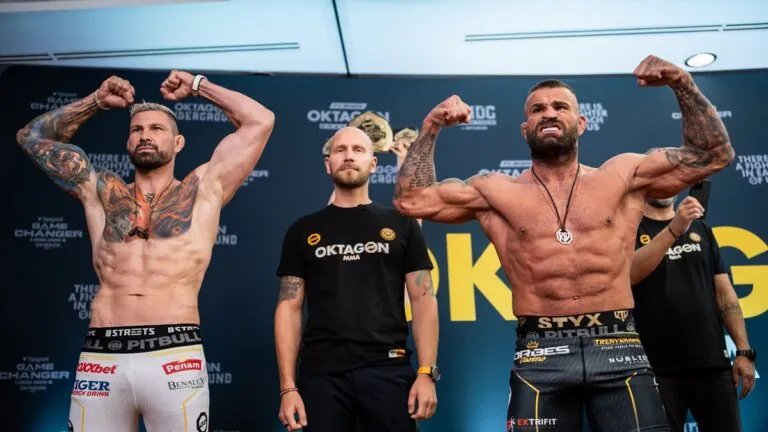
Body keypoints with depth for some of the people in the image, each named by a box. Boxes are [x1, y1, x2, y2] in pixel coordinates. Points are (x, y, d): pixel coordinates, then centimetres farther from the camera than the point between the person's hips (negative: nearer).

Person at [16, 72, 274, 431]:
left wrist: (197, 85, 19)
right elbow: (33, 136, 28)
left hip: (174, 356, -2)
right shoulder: (100, 191, 19)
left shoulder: (203, 189, 11)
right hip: (100, 357, 3)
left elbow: (260, 120, 9)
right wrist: (98, 100, 25)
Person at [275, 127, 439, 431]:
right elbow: (289, 307, 6)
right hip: (320, 373, 1)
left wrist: (427, 372, -6)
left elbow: (423, 299, 4)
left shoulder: (401, 225, 7)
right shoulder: (303, 231, 9)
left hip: (388, 370, 0)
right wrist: (287, 386, -2)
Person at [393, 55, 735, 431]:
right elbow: (410, 200, 6)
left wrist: (683, 86, 3)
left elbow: (713, 154, 13)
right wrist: (431, 128, 2)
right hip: (540, 356, 0)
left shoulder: (623, 175, 10)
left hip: (618, 348, 1)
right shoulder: (498, 192, 8)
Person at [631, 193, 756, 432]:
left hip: (713, 364, 4)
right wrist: (673, 229, -28)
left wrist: (744, 350, 2)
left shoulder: (700, 229, 15)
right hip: (658, 368, -4)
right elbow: (628, 273, -19)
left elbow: (725, 293, 12)